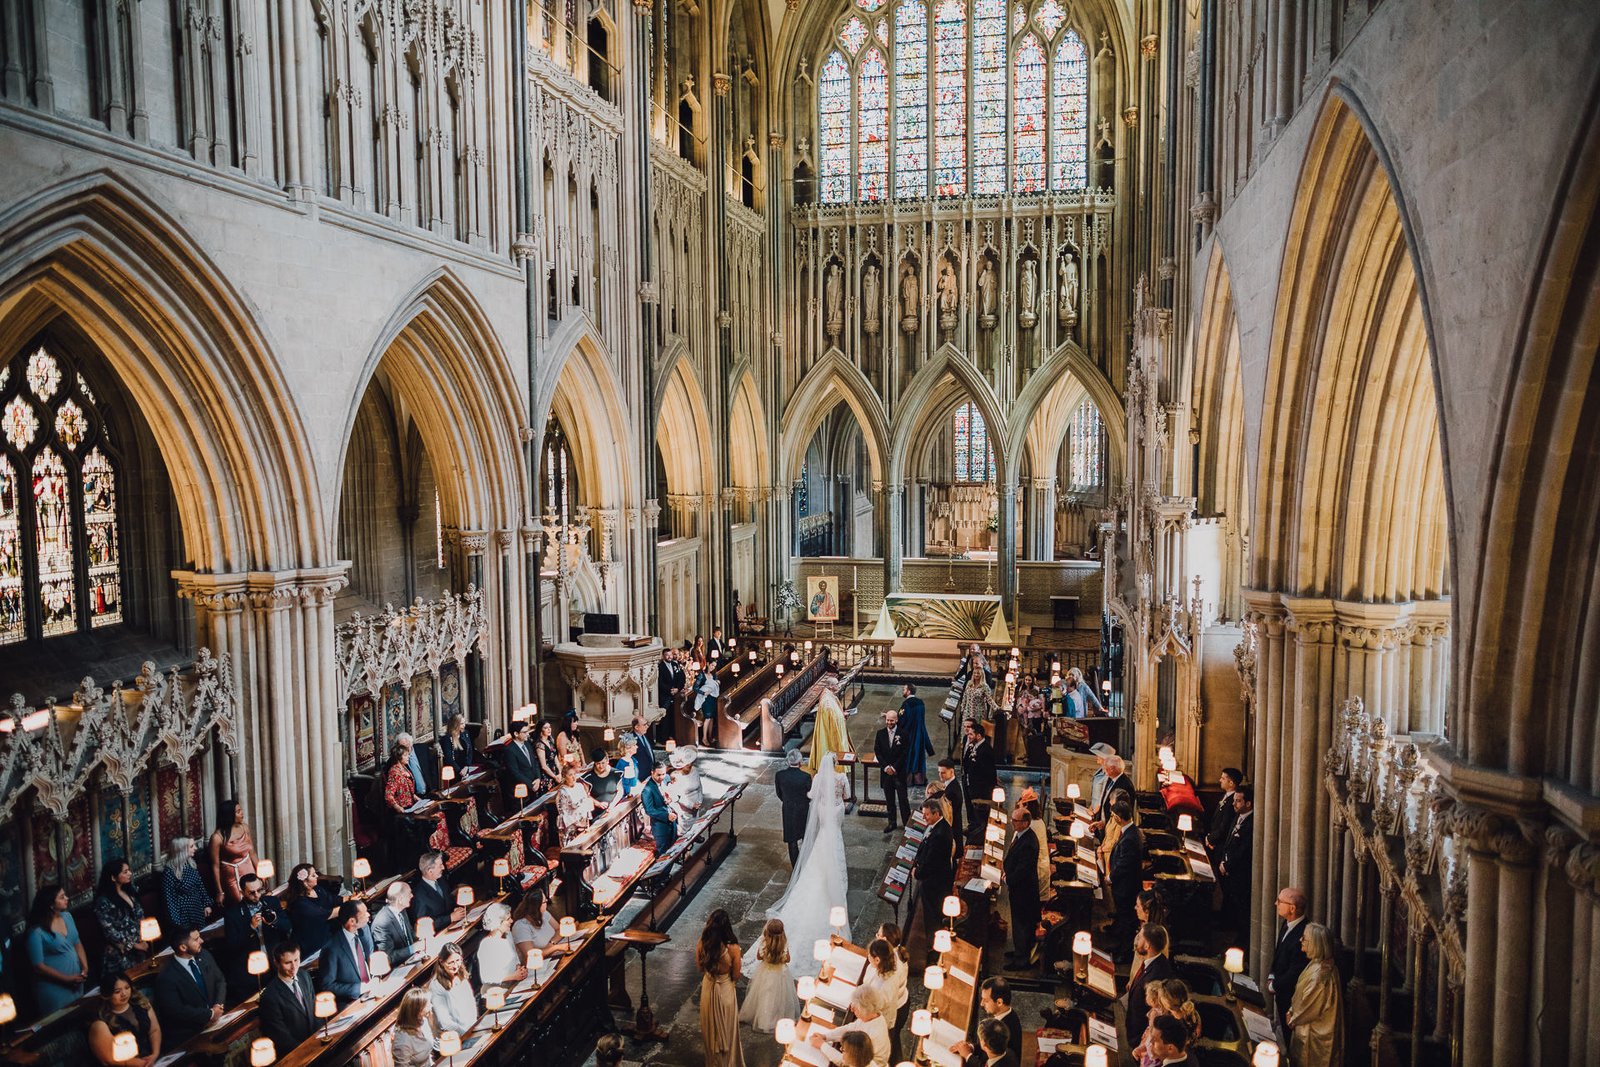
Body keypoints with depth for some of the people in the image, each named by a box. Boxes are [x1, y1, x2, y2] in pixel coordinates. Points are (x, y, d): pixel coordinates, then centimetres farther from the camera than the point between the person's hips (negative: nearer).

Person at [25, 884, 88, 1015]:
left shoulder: (67, 916, -1)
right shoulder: (37, 932, -22)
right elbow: (38, 966, -18)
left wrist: (85, 966, -4)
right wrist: (67, 979, -15)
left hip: (76, 982, 6)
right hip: (54, 988, -6)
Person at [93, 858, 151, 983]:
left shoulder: (128, 892, 7)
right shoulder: (104, 901, -15)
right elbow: (110, 931, -16)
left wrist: (144, 940, 3)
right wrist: (133, 945, -13)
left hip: (139, 950, 7)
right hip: (120, 955, -6)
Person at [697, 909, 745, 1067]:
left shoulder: (701, 944, -20)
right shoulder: (732, 948, -30)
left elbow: (700, 967, -3)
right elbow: (736, 974, -16)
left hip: (708, 988, 3)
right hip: (725, 990, -3)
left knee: (710, 1027, 26)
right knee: (726, 1028, 22)